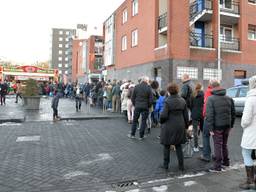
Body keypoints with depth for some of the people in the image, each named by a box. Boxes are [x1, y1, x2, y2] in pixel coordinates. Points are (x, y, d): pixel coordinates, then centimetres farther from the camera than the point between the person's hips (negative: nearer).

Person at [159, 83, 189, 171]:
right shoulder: (182, 100, 0)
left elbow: (164, 115, -17)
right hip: (180, 126, 5)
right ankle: (181, 165, 19)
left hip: (169, 126, -5)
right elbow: (186, 115, 5)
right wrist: (186, 125, 16)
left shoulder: (167, 101, -16)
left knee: (167, 146, 11)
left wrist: (161, 121, 3)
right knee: (178, 146, 16)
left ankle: (165, 164, 21)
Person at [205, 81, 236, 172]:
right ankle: (226, 162, 32)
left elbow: (209, 115, -17)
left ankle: (217, 166, 6)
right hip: (227, 125, 6)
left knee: (218, 145, 1)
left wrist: (210, 128, -14)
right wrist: (231, 125, 18)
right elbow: (233, 113, 11)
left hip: (217, 126, -5)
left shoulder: (211, 99, -11)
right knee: (224, 144, 20)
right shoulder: (229, 98, 7)